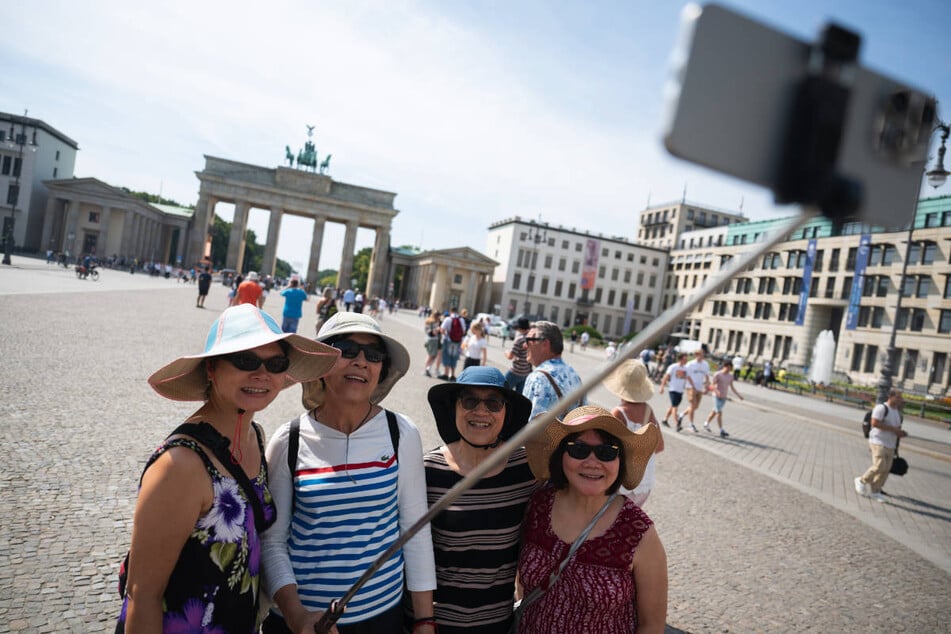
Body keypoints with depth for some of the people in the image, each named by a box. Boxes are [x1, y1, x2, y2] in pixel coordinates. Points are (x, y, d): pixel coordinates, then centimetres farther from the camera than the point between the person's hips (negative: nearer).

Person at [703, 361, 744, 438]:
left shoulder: (730, 376, 4)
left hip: (724, 397, 6)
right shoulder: (717, 375, -13)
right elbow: (713, 386, -16)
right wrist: (717, 392, -35)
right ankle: (721, 430, -5)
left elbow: (732, 387, 11)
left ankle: (706, 424, 32)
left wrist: (738, 395, 5)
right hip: (717, 397, -6)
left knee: (715, 411, 15)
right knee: (719, 413, -8)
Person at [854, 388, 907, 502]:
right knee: (879, 466, -17)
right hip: (879, 443, -8)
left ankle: (874, 491, 13)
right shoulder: (881, 408, -10)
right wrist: (893, 429, -18)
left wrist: (900, 433, 4)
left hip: (890, 445, 8)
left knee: (886, 469, 4)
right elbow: (874, 423, -21)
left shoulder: (897, 412, 17)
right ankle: (861, 481, 5)